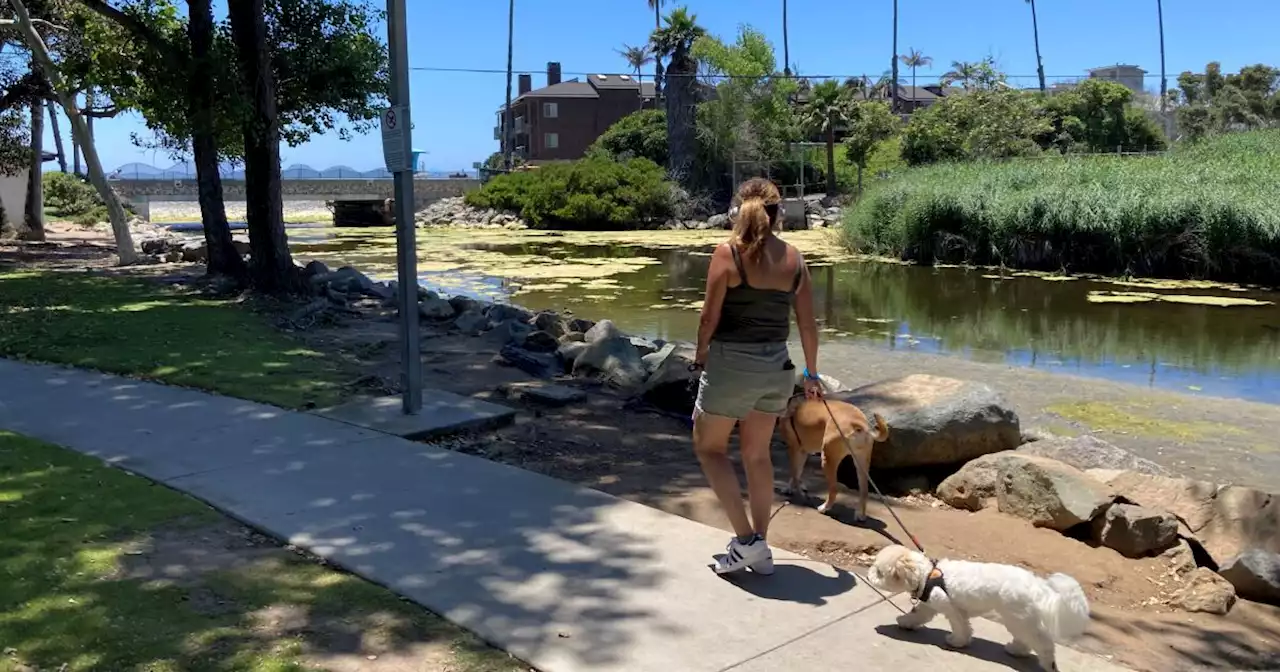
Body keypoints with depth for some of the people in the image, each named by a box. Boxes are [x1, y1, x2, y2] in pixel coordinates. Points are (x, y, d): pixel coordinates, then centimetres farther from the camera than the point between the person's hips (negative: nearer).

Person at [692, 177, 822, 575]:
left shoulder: (729, 252, -11)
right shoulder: (793, 258, 2)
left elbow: (710, 316, -10)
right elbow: (808, 323, 5)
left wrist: (700, 354, 8)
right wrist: (811, 373, 17)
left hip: (732, 362, -5)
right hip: (776, 365, 5)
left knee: (709, 447, 13)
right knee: (758, 454, 17)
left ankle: (746, 540, 5)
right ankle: (760, 550, 23)